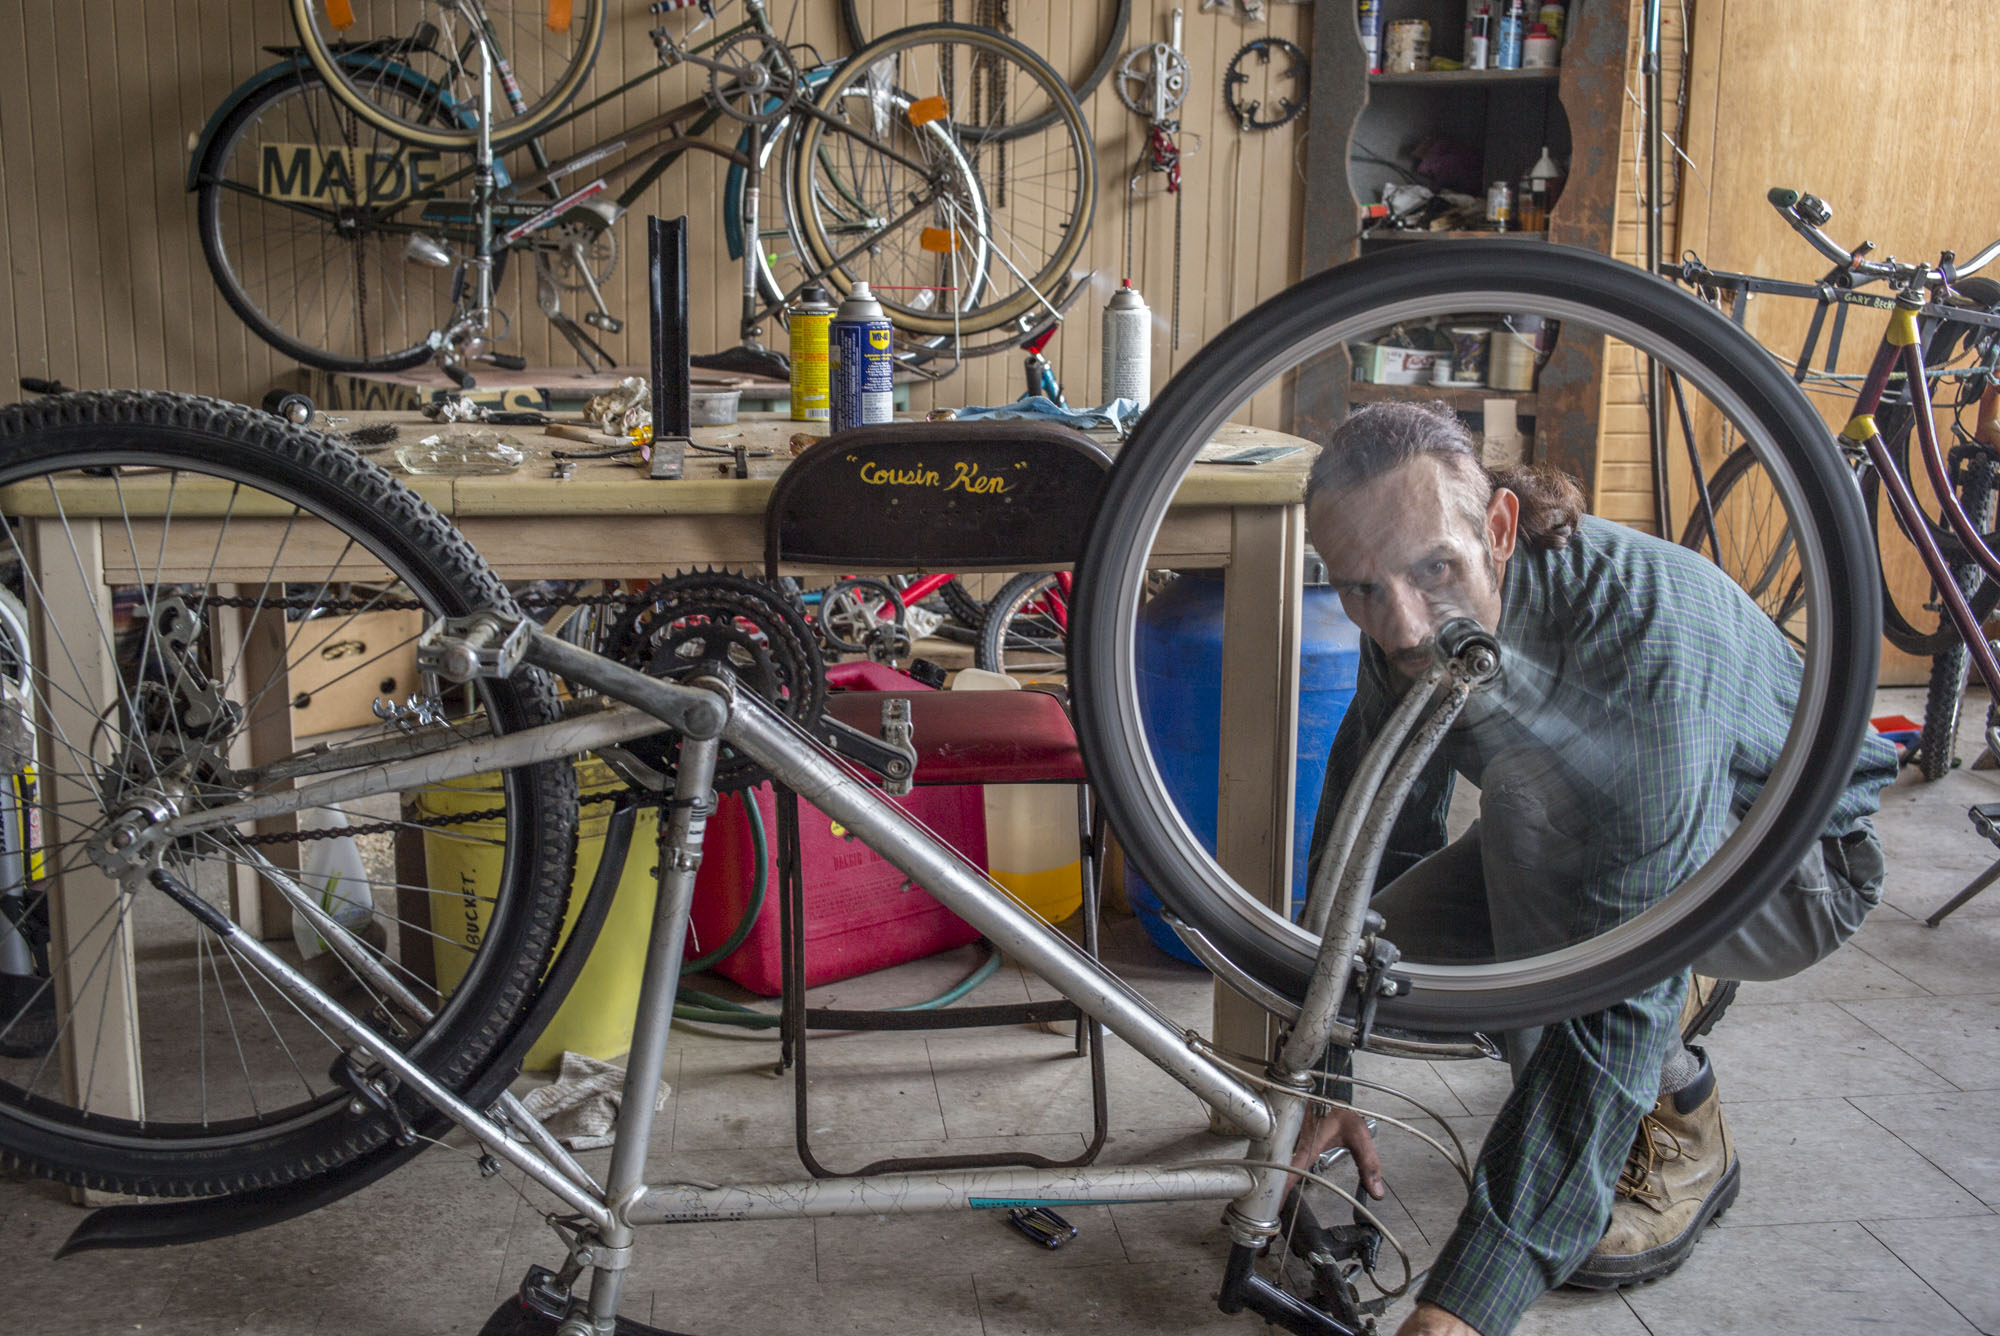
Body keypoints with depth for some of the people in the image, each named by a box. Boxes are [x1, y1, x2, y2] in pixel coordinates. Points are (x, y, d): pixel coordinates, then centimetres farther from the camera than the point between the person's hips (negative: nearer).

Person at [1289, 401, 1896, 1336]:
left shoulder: (1642, 631, -40)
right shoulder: (1410, 637, -18)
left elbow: (1619, 1004, -43)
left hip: (1794, 870, -7)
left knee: (1537, 781, -34)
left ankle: (1677, 1135, -13)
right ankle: (1684, 992, 12)